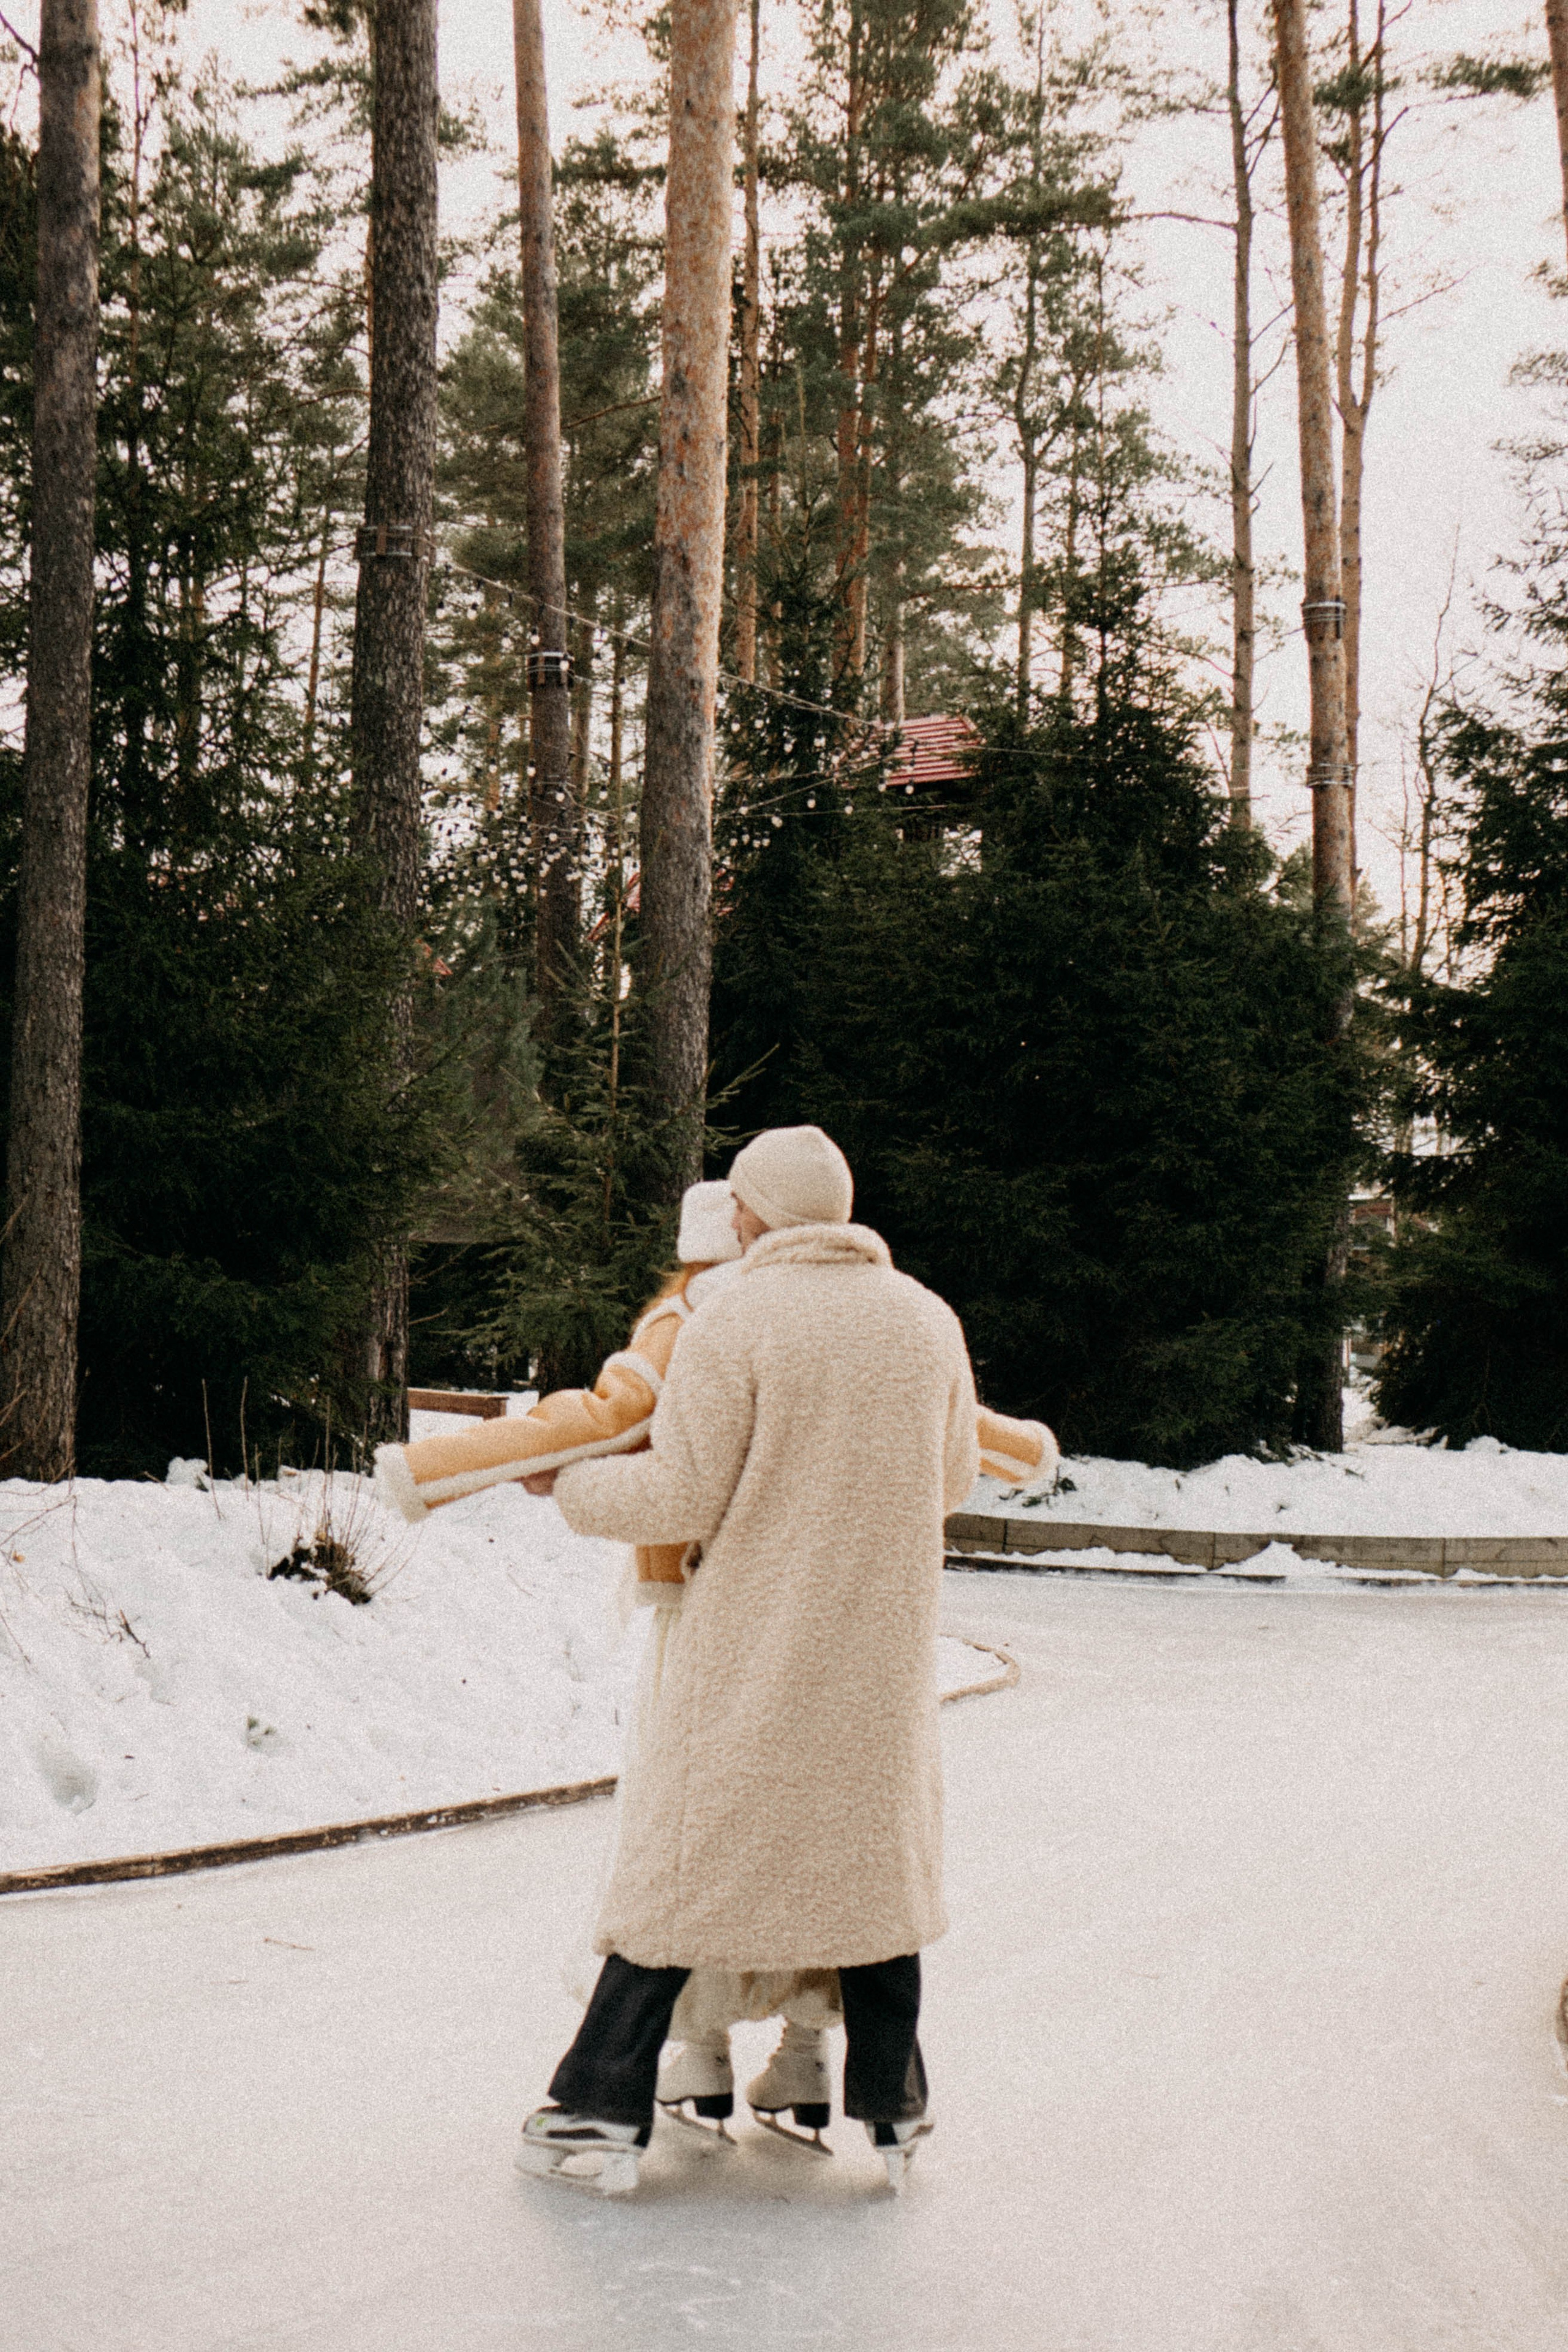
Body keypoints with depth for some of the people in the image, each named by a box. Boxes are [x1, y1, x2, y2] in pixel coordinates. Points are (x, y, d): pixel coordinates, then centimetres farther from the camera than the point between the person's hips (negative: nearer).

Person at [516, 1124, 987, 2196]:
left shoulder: (733, 1323, -12)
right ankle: (895, 2112, 19)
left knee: (684, 1862, 4)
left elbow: (677, 1503, -13)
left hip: (752, 1646, -4)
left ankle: (604, 2107, 8)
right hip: (884, 1654, 4)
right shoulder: (929, 1321, 3)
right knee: (877, 1858, 15)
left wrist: (570, 1480, 4)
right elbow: (950, 1483, 15)